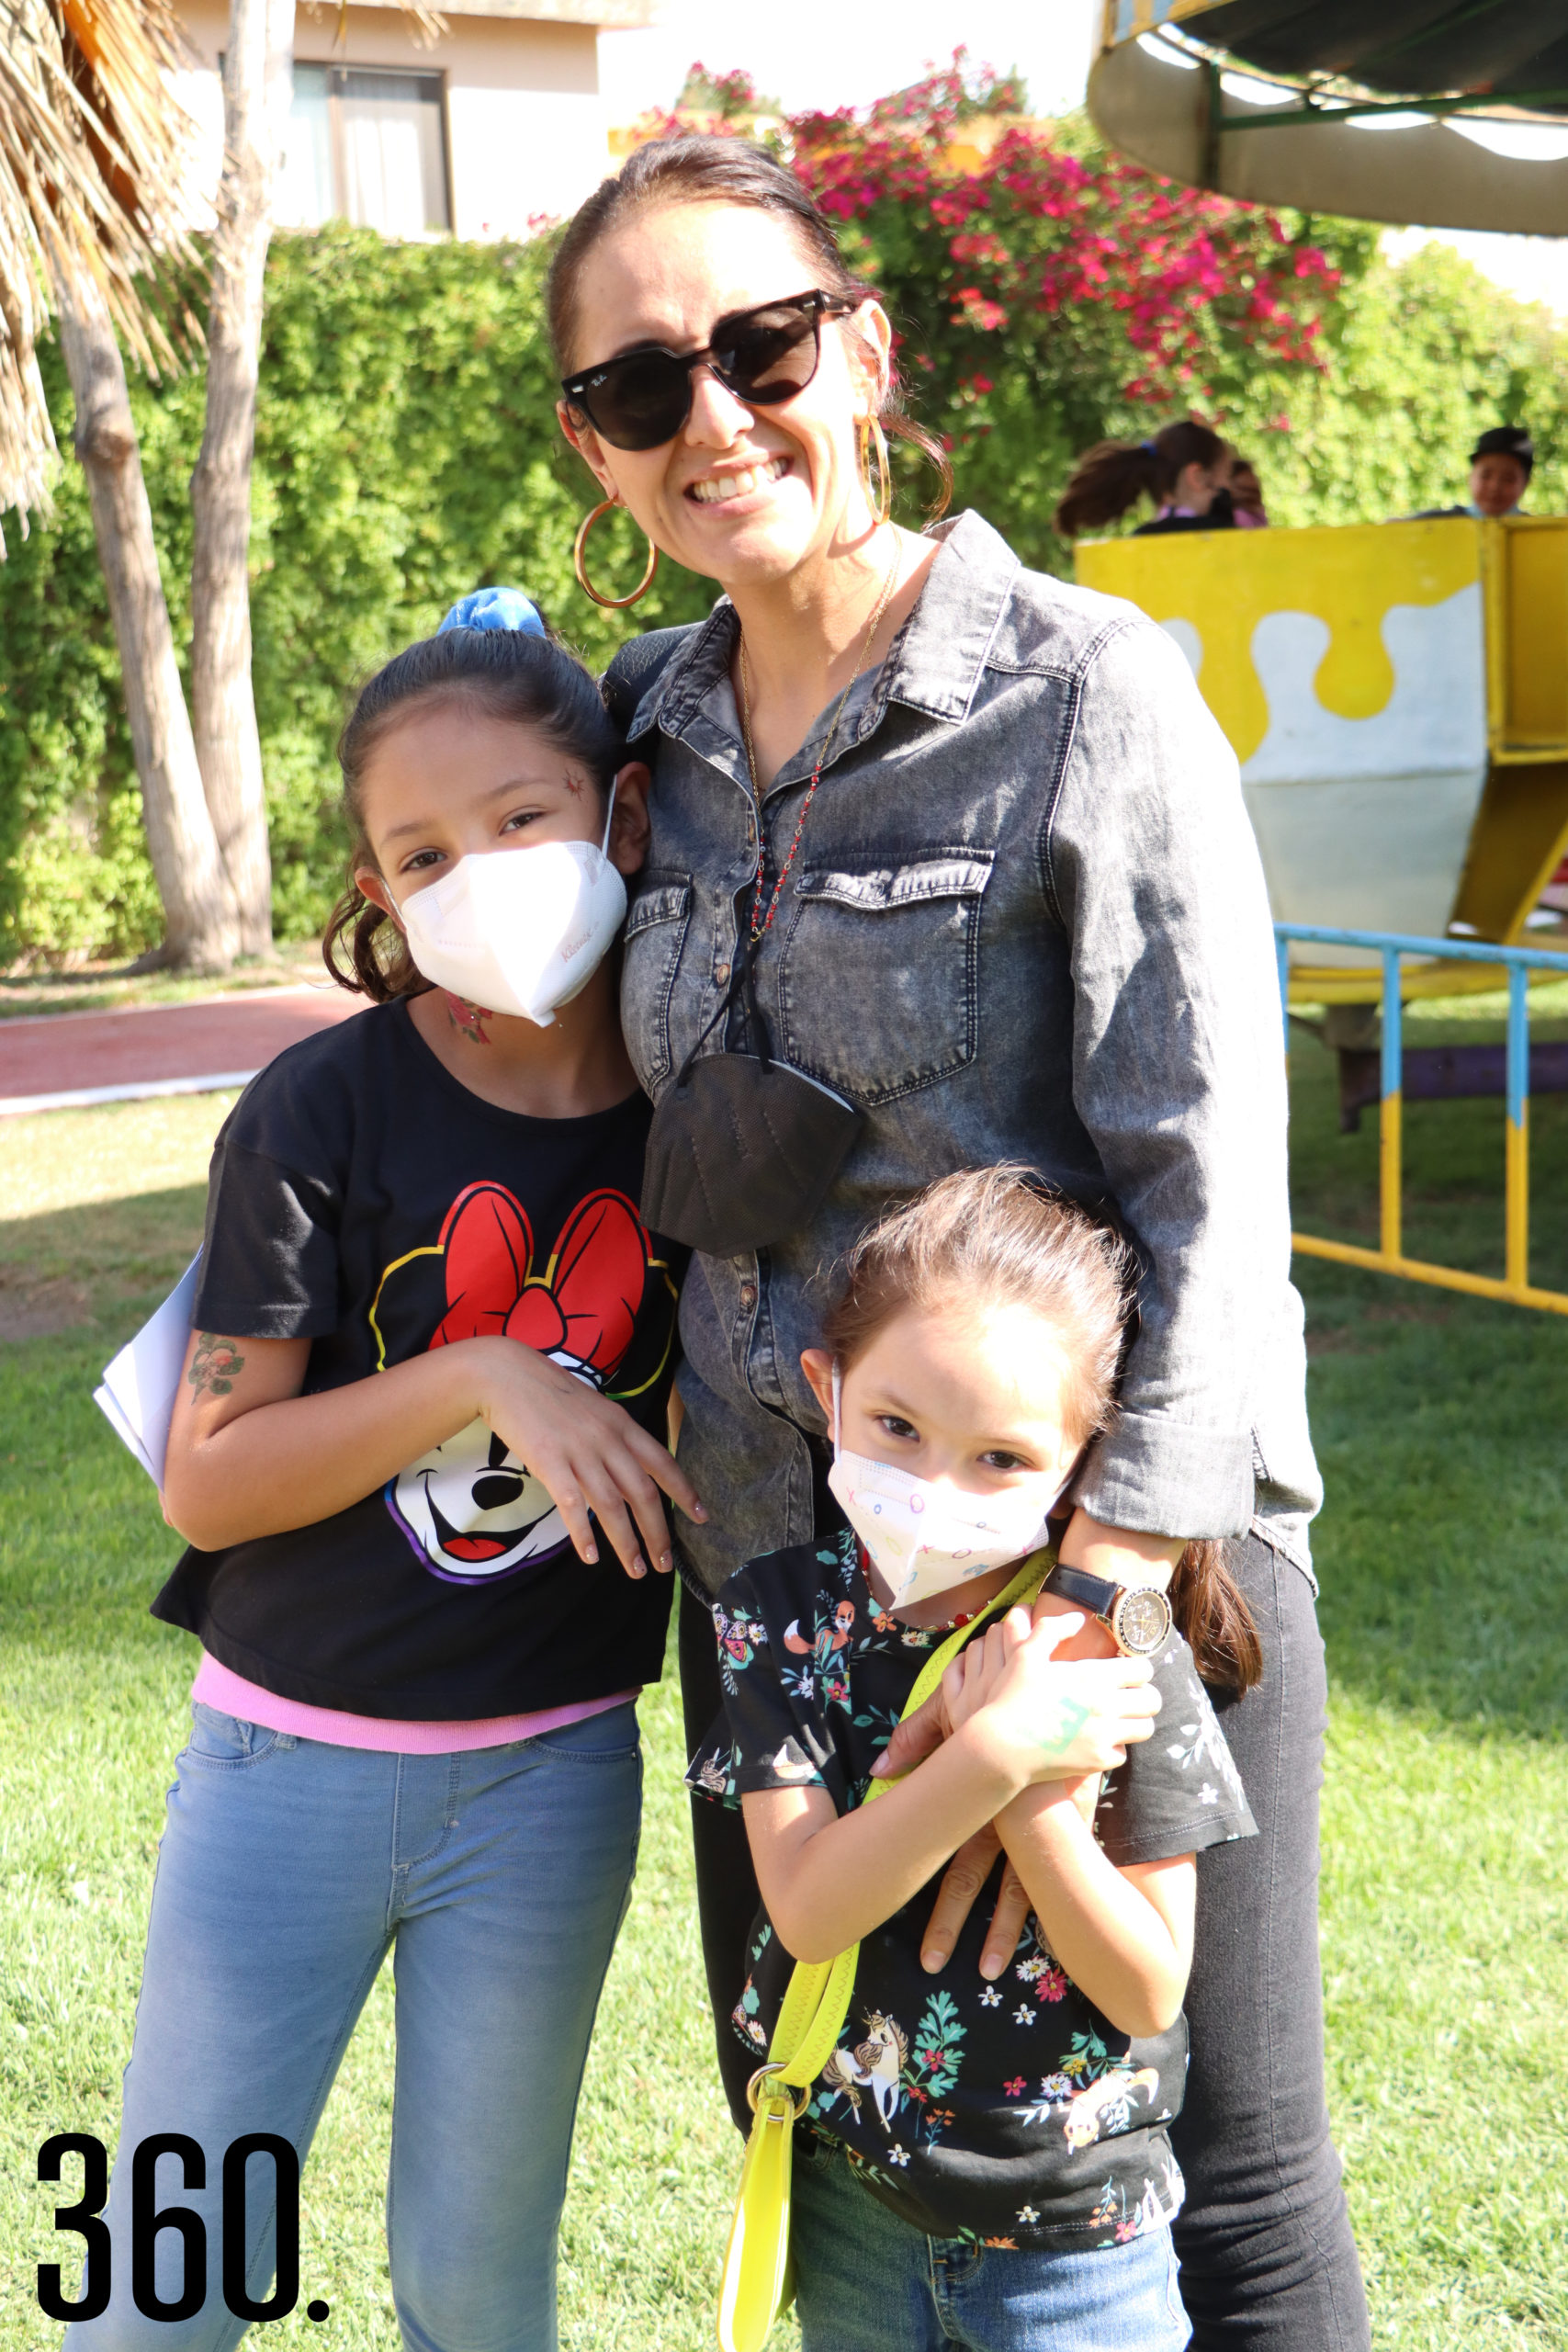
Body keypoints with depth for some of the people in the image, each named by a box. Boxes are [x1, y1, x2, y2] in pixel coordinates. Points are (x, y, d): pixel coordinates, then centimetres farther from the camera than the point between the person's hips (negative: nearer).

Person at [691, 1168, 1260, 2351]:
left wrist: (1036, 1803, -28)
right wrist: (992, 1755, -31)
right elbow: (809, 1908, -20)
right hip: (848, 2198, 2)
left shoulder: (1119, 1653, -16)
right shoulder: (786, 1612, -11)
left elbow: (1149, 1991, -15)